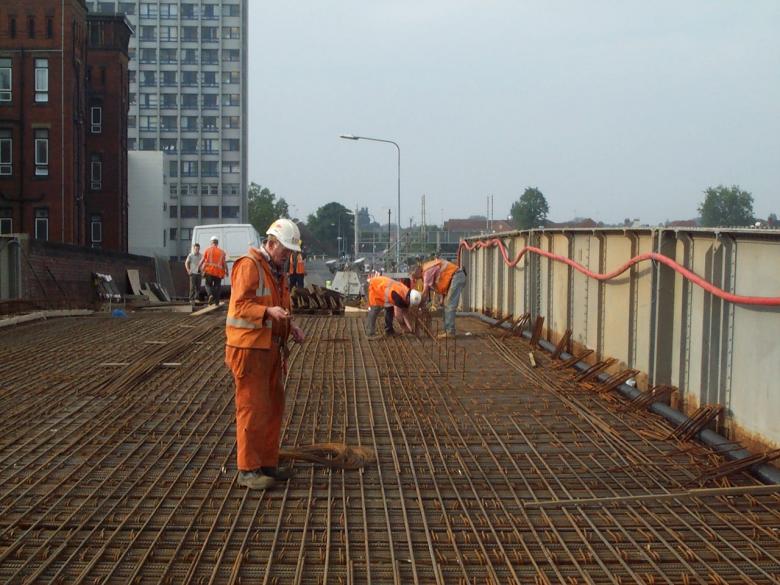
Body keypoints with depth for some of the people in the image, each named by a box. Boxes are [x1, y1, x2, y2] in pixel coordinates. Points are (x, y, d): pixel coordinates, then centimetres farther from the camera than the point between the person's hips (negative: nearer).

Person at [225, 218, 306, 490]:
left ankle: (268, 463, 23)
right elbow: (240, 305, -21)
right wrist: (268, 311, -35)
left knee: (274, 407, 13)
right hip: (250, 348, -9)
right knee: (253, 409, -6)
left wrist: (290, 326, 8)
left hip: (272, 348, 9)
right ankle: (247, 470, 0)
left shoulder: (277, 269, 17)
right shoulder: (249, 265, -13)